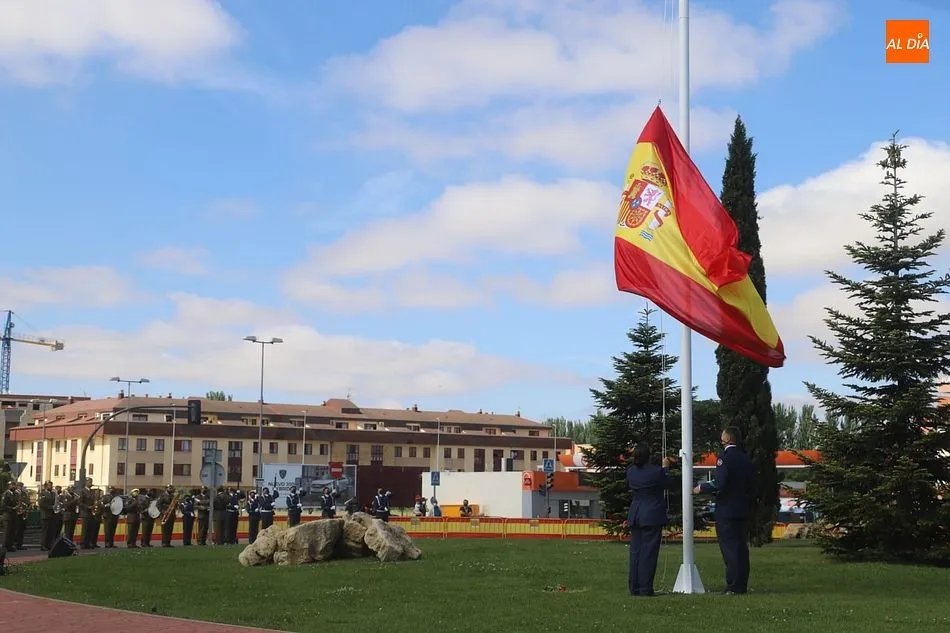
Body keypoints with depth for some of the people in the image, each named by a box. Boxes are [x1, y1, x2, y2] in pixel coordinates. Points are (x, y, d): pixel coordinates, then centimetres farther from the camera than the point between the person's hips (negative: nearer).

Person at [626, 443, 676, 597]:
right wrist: (665, 468, 16)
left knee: (635, 551, 10)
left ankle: (634, 587, 11)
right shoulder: (656, 471, -15)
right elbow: (669, 484, 1)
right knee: (648, 552, -3)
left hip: (634, 515, 5)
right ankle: (645, 588, -4)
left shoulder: (630, 471, 2)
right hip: (653, 516, -5)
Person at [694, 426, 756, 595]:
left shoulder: (725, 457, -13)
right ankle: (742, 585, 14)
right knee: (741, 548, 11)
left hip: (726, 511, -7)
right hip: (743, 511, 8)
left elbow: (721, 484, -22)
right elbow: (752, 485, 14)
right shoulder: (747, 459, 10)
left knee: (729, 548, -6)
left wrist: (702, 488, -9)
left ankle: (733, 586, -7)